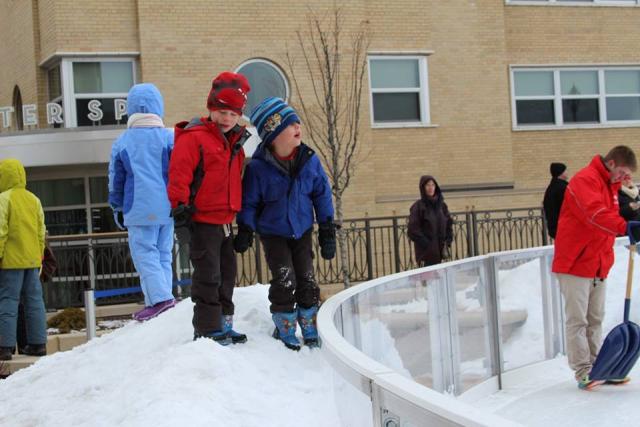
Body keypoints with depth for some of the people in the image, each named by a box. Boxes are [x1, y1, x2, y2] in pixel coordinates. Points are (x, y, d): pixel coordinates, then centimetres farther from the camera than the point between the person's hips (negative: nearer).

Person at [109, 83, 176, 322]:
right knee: (163, 255, 11)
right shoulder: (170, 138, 2)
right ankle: (160, 300, 9)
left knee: (144, 254, -2)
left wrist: (118, 209, 20)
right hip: (166, 208, 2)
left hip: (139, 210, -2)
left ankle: (160, 297, -18)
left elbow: (116, 179, 10)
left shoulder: (122, 142, 3)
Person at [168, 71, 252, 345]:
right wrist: (180, 205, -24)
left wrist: (239, 210, 26)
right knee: (208, 276, -7)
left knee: (227, 272, 16)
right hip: (202, 220, -9)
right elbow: (179, 174, -18)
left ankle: (223, 325, 27)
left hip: (224, 220, 9)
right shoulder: (193, 138, -13)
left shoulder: (234, 142, 15)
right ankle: (208, 330, 0)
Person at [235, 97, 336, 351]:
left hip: (302, 232, 3)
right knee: (284, 282, -10)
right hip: (273, 233, -3)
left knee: (307, 282, 5)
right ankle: (285, 332, 8)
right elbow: (249, 202, -8)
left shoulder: (309, 160, -8)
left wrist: (327, 232, 2)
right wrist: (245, 232, -11)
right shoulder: (258, 167, -18)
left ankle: (310, 331, 19)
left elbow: (322, 195, 1)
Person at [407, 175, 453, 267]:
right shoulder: (418, 207, -6)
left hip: (439, 250, 5)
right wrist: (426, 244, -13)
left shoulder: (442, 205, 10)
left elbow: (449, 224, 16)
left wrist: (448, 242, 3)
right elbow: (413, 230, -10)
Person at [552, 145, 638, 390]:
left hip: (599, 265, 9)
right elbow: (595, 214, -33)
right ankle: (583, 371, -4)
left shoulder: (610, 185, 16)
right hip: (575, 263, -9)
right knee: (577, 319, -5)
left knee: (595, 319, 12)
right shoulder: (585, 180, -15)